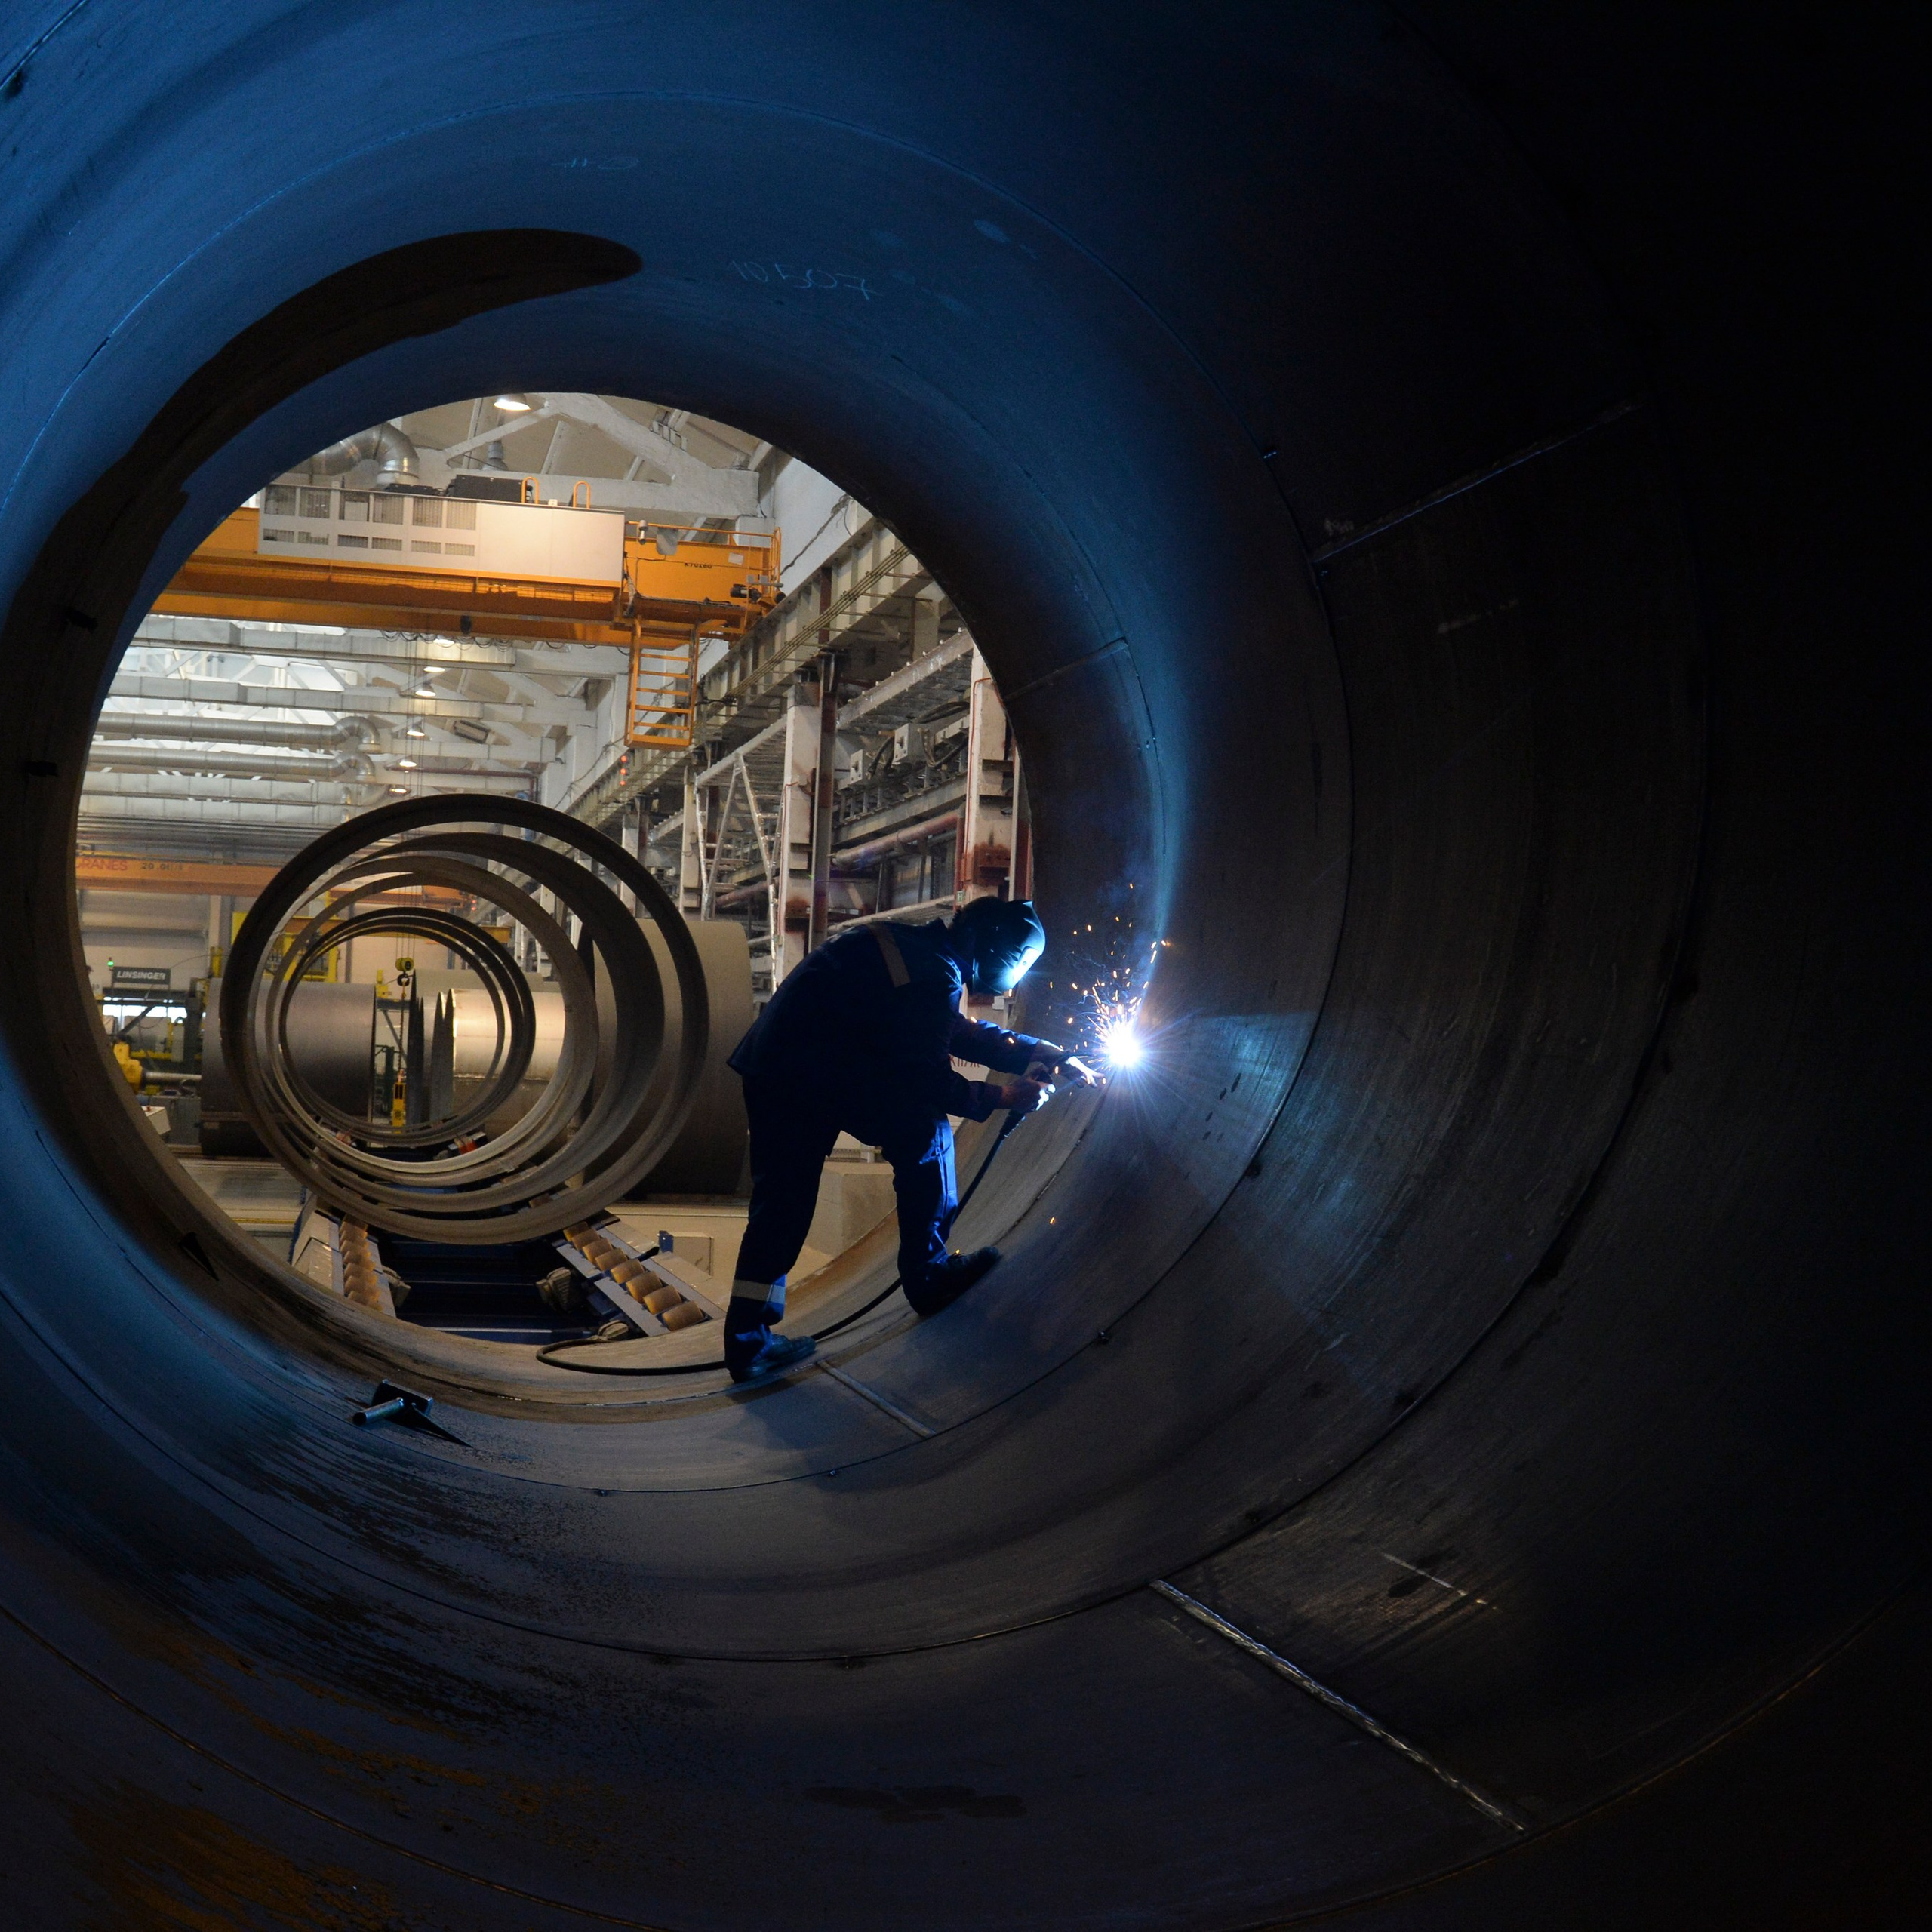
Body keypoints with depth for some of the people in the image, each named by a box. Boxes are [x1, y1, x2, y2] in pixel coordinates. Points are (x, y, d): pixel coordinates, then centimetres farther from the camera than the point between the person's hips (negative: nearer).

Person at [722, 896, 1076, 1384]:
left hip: (766, 1067, 10)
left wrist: (1035, 1051, 24)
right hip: (823, 1073, -9)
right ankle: (928, 1275, 14)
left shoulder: (916, 945, 17)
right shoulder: (935, 975, -12)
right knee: (924, 1136, 6)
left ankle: (747, 1341, 10)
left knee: (780, 1203, 11)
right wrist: (1002, 1097, 4)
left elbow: (959, 1031, 27)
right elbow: (930, 1081, -9)